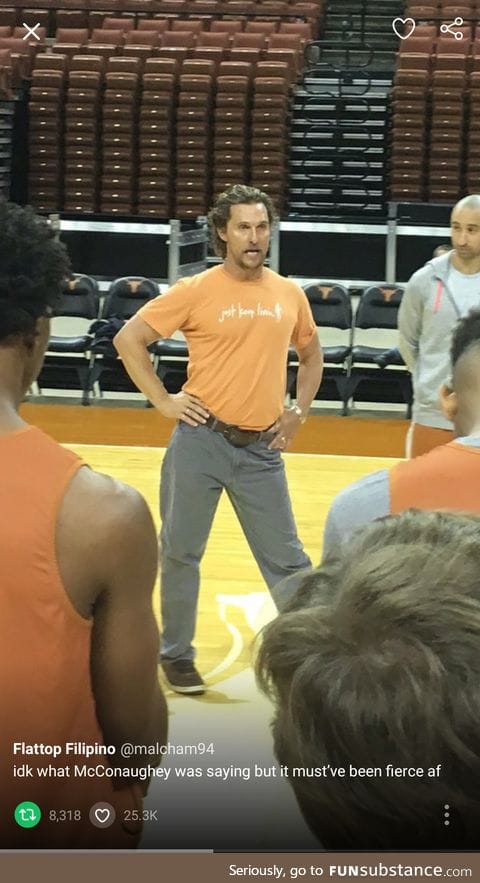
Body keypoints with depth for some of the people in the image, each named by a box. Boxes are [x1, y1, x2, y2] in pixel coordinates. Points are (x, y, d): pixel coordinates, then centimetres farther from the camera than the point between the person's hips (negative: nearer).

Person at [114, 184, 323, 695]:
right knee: (181, 553, 7)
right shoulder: (196, 292, -6)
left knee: (285, 557, 6)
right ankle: (176, 654, 22)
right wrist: (163, 401, -6)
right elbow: (128, 339, -3)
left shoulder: (289, 295, 6)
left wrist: (298, 411, 11)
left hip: (262, 448, 2)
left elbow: (310, 354, 23)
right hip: (201, 441, -2)